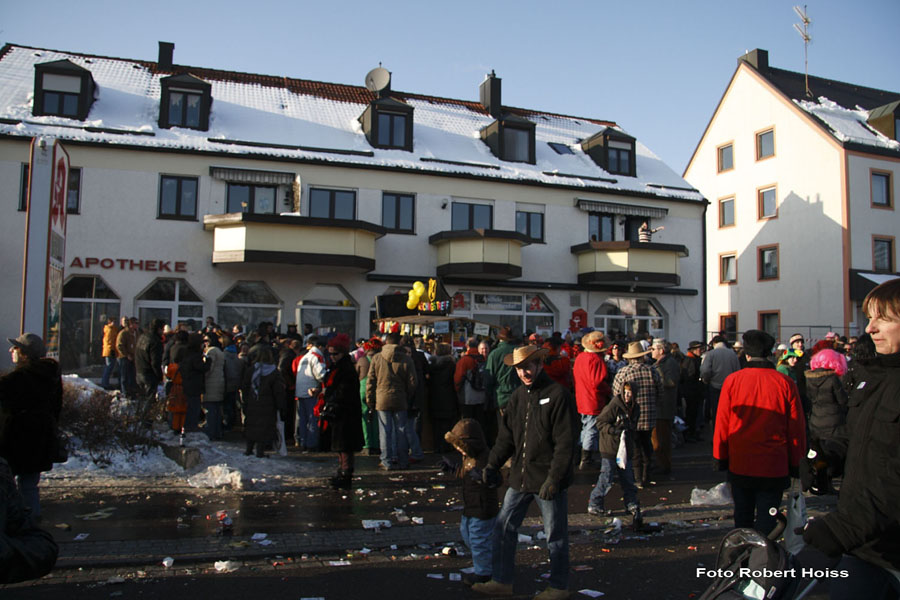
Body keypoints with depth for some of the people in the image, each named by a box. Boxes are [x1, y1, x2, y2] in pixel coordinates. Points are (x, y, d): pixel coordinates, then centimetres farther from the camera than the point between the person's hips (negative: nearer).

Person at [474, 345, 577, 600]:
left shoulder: (558, 395, -13)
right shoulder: (518, 396, 8)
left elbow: (566, 443, -16)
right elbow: (506, 435, 14)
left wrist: (554, 478, -19)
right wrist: (493, 464, 3)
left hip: (548, 481, -7)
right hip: (520, 478, 7)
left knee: (555, 536, 8)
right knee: (504, 528, 11)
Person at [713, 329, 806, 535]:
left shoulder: (732, 381, -8)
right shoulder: (786, 383, -8)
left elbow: (722, 423, -3)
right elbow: (797, 428, -2)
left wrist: (720, 457, 8)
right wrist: (796, 464, 9)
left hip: (739, 465, 1)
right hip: (774, 467, -1)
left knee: (742, 518, 17)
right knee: (766, 521, 7)